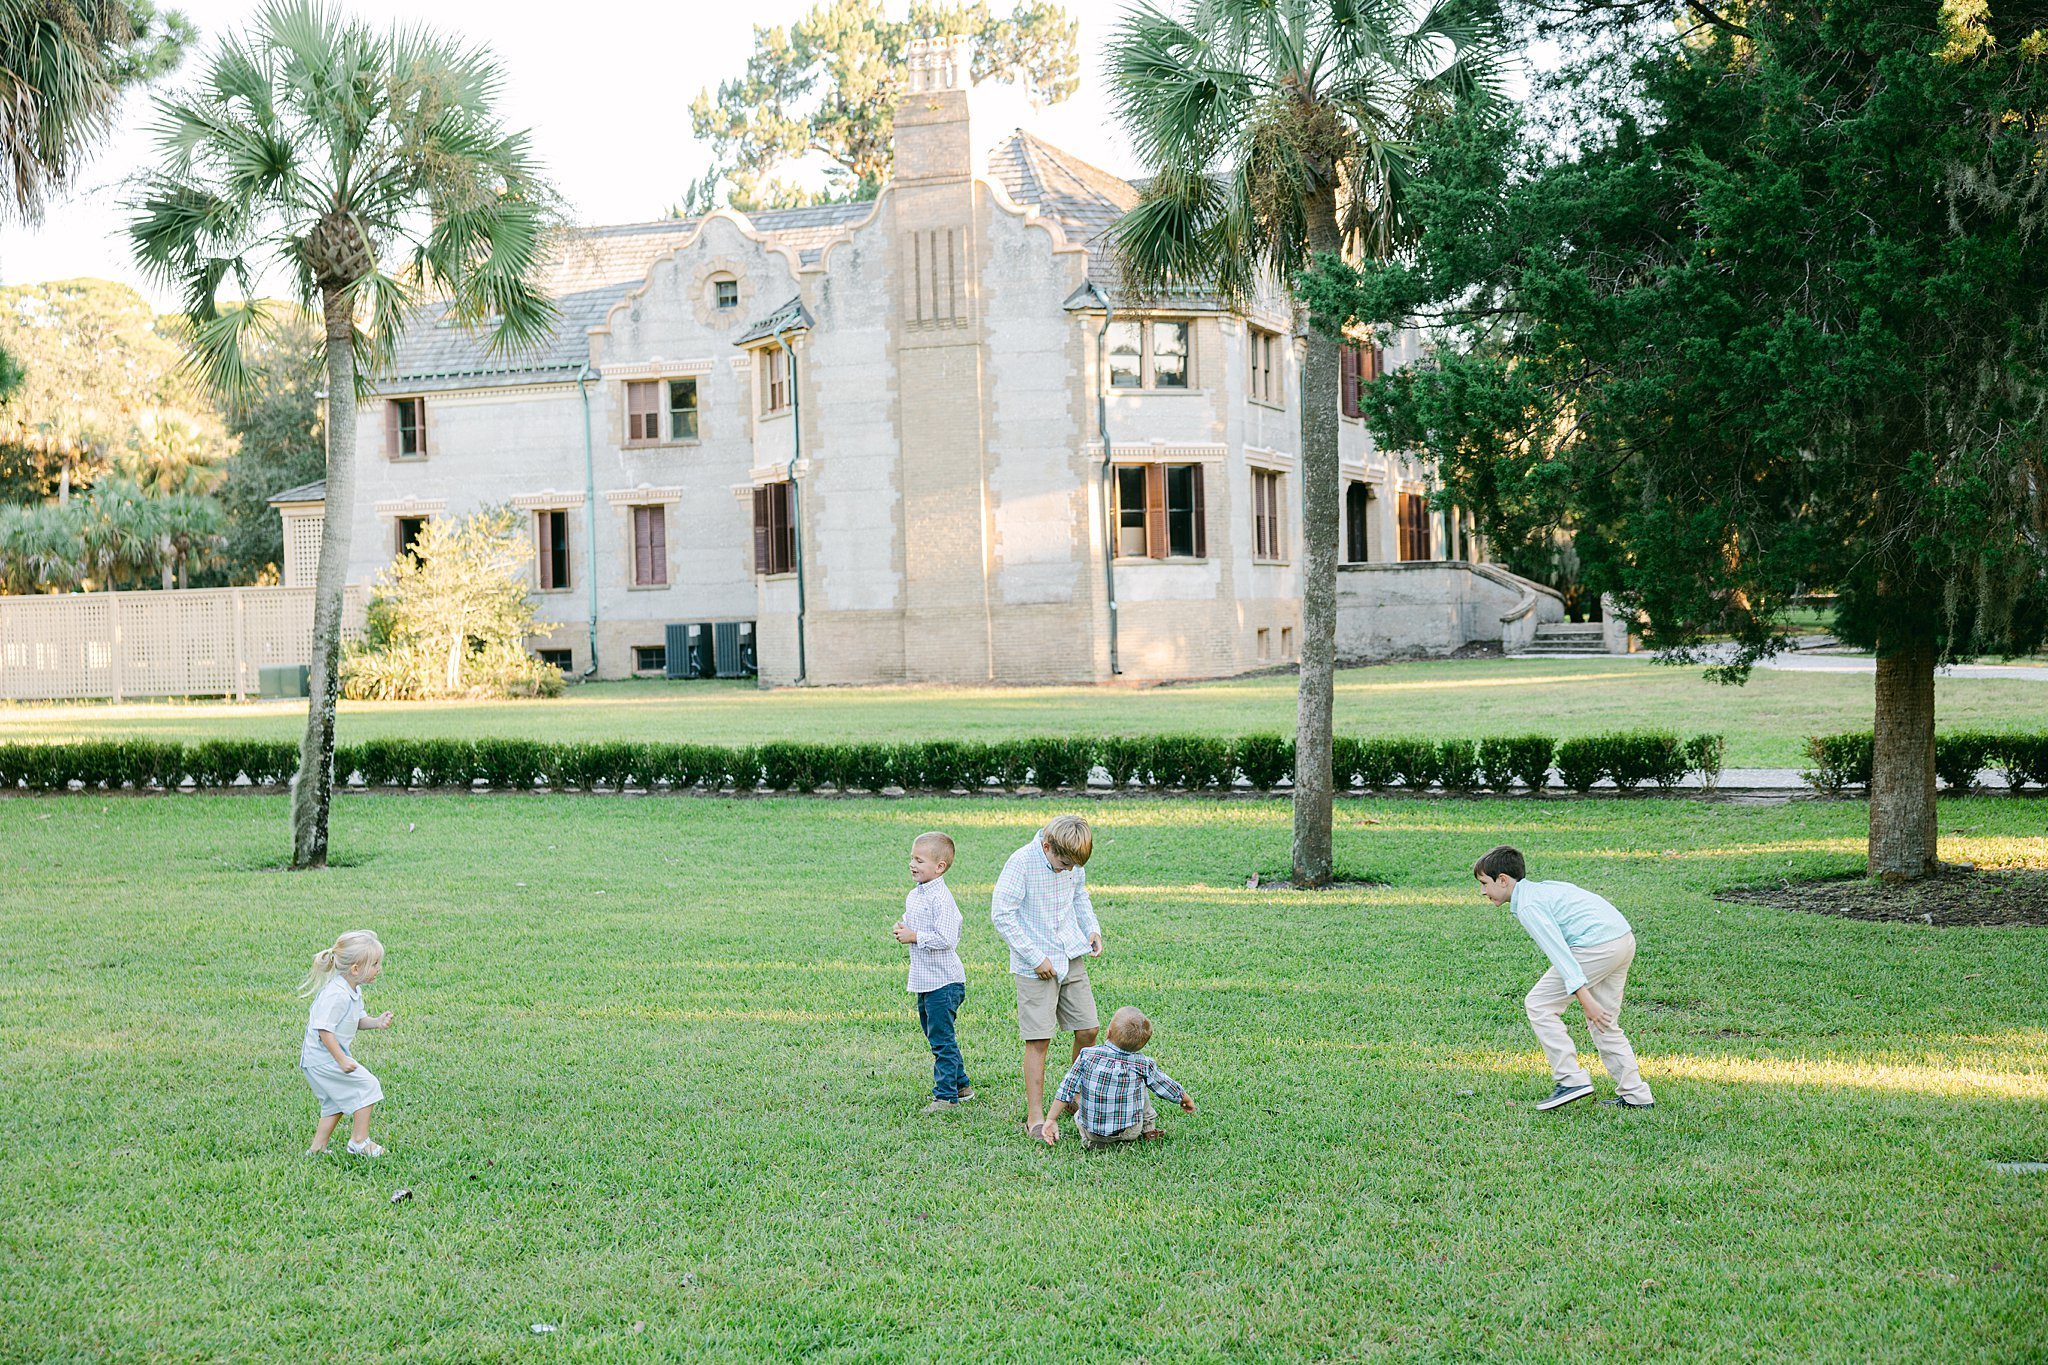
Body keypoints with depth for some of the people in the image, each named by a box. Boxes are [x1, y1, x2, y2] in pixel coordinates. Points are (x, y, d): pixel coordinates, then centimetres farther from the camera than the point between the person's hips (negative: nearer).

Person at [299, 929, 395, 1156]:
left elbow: (356, 1020, 19)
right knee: (367, 1085, -6)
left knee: (335, 1102, 20)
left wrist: (376, 1022, 0)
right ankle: (359, 1141, 2)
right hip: (324, 1058, -11)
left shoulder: (354, 991, 6)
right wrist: (342, 1060, -28)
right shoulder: (336, 994, -27)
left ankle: (317, 1147, 28)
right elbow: (324, 1030, -28)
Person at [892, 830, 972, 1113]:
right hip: (923, 981, 10)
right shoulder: (913, 895, 10)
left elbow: (945, 938, -26)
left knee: (942, 1039, -5)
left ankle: (946, 1095, 2)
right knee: (936, 1036, 18)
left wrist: (914, 937, -19)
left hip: (943, 981, -10)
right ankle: (961, 1085, 30)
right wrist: (901, 928, 5)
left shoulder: (941, 898, -19)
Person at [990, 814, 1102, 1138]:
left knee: (1088, 1030, 6)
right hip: (1035, 966, -6)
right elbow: (1002, 914, -17)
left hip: (1072, 959, 6)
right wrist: (1035, 957, -17)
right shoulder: (1021, 863, -19)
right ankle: (1034, 1117, 2)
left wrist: (1092, 930, 5)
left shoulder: (1072, 862, 0)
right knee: (1039, 1040, -6)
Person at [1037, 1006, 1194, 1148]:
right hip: (1130, 1132, -1)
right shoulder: (1142, 1064, -12)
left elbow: (1067, 1089, -8)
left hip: (1091, 1131, 1)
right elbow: (1164, 1085, 4)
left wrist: (1051, 1120, 1)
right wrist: (1185, 1099, 24)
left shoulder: (1087, 1056, -12)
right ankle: (1148, 1130, 28)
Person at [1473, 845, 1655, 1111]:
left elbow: (1558, 951, -16)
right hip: (1625, 940, 10)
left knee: (1538, 1005, -1)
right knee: (1603, 1024, 20)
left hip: (1598, 947, -10)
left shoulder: (1528, 905, -6)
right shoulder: (1543, 888, 24)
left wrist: (1584, 998, -21)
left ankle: (1572, 1080, -4)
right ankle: (1636, 1096, 20)